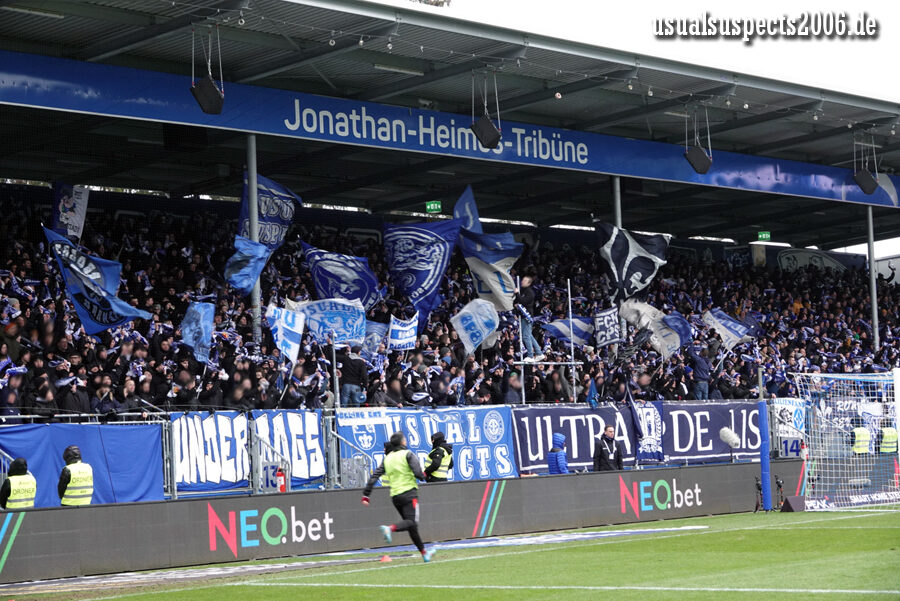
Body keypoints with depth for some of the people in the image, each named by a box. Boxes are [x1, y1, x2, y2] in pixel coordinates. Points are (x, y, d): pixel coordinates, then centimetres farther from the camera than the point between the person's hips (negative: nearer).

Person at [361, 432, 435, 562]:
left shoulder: (387, 458, 15)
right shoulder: (408, 454, -2)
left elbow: (374, 476, 9)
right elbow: (418, 473, -15)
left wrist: (366, 495, 10)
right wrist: (423, 475, 9)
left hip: (395, 495, 7)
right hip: (408, 492, -6)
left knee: (411, 525, 11)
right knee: (412, 521, -15)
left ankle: (424, 553, 16)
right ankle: (390, 528, -40)